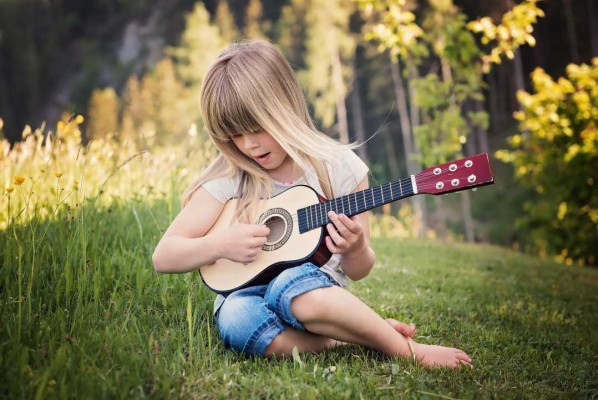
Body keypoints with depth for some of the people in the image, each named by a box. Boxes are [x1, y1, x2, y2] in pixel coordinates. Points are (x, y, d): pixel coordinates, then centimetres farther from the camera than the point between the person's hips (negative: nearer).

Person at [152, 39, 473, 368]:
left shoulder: (338, 167, -3)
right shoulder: (228, 178, -4)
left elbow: (358, 272, 4)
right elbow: (163, 256, -4)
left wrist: (354, 250, -20)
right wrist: (220, 244, -21)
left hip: (316, 293, -1)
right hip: (245, 295, 1)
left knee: (294, 282, -38)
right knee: (237, 317, -36)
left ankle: (406, 348, -20)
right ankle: (353, 336, -18)